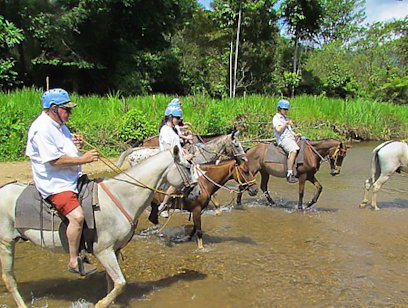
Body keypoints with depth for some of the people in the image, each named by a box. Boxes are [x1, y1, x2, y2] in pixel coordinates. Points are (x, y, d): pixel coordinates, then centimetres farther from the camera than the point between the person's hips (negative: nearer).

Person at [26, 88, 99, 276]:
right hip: (54, 184, -11)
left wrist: (77, 143, 4)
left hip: (72, 179, 11)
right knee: (77, 216, -27)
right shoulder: (42, 129, -18)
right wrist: (83, 159, -20)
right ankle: (74, 262, -10)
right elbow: (55, 160, -24)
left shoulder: (58, 125, 13)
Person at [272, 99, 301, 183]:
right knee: (293, 151, -33)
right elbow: (278, 129, -16)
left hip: (291, 138, 10)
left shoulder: (285, 119, 28)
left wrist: (295, 134, 12)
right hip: (283, 139, -10)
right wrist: (286, 123, -9)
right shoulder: (276, 118, 0)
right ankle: (290, 174, -35)